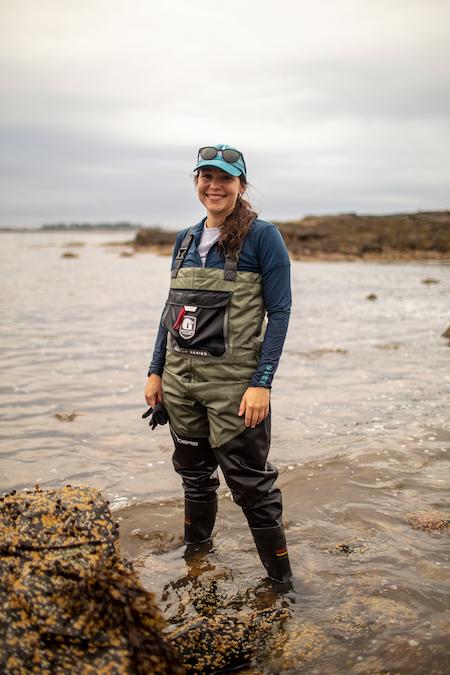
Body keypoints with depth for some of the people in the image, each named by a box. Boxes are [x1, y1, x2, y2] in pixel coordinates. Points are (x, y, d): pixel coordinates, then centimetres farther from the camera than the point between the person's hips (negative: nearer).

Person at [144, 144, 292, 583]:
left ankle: (281, 581, 17)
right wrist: (155, 371, 11)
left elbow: (279, 312, -11)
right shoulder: (185, 240, 10)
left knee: (250, 483, 1)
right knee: (193, 473, 20)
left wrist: (262, 383, -17)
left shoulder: (261, 237, -8)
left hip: (232, 381, -6)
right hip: (179, 378, 6)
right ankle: (193, 556, 40)